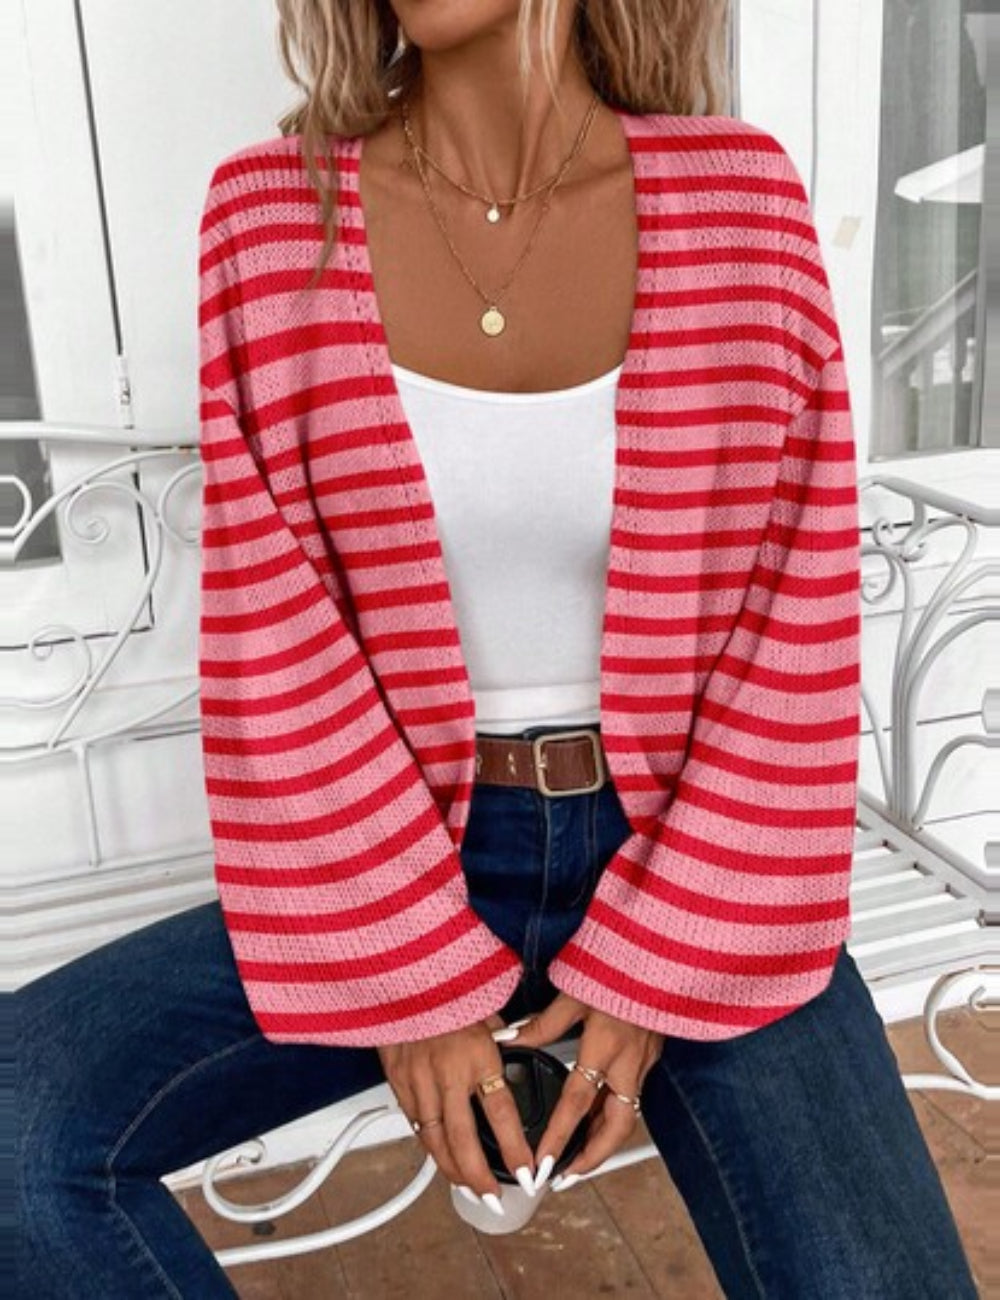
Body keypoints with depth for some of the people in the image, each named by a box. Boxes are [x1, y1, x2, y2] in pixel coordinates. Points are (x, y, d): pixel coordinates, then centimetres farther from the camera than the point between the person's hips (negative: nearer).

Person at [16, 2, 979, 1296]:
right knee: (15, 1121, -17)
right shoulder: (273, 218, -6)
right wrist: (408, 972, -10)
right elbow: (277, 643, -8)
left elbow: (797, 623, -6)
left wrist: (659, 959, -10)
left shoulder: (738, 198, -6)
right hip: (404, 861, 1)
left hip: (685, 859, 0)